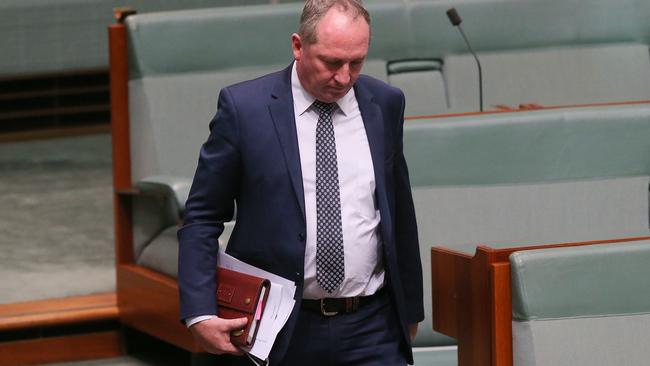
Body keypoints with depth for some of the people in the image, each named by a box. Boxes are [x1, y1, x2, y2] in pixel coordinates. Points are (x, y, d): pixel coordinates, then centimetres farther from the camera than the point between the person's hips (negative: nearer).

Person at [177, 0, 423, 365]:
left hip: (370, 331, 2)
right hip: (282, 333, -2)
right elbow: (202, 219, -2)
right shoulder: (244, 107, -5)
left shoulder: (385, 103, 6)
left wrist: (410, 306, 20)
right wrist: (199, 314, -12)